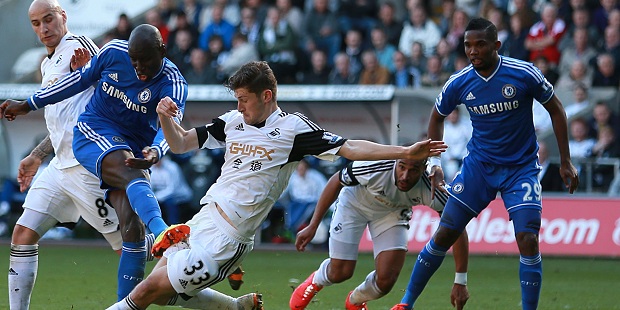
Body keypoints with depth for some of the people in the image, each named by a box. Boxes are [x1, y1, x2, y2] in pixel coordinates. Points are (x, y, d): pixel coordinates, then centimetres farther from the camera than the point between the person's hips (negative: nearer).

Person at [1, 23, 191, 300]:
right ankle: (161, 230, -65)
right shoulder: (114, 52, -5)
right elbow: (82, 79, 10)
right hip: (93, 132, -2)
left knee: (132, 226, -16)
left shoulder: (172, 84, -12)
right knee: (133, 175, -35)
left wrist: (155, 152, -51)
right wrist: (28, 105, 16)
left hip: (133, 150, 2)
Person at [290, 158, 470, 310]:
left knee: (386, 280, -13)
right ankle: (315, 281, 35)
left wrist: (460, 282, -27)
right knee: (340, 272, -6)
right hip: (354, 203, -1)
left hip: (392, 212, 2)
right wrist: (312, 226, -17)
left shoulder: (431, 189, -36)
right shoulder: (373, 169, -39)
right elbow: (336, 182, -19)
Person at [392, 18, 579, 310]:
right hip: (478, 165, 2)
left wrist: (565, 162, -2)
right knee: (444, 234, -1)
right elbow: (437, 118, 12)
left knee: (528, 241, -16)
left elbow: (555, 109, -2)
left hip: (521, 168, -2)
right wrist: (434, 162, 2)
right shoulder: (459, 83, -8)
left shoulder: (524, 74, -16)